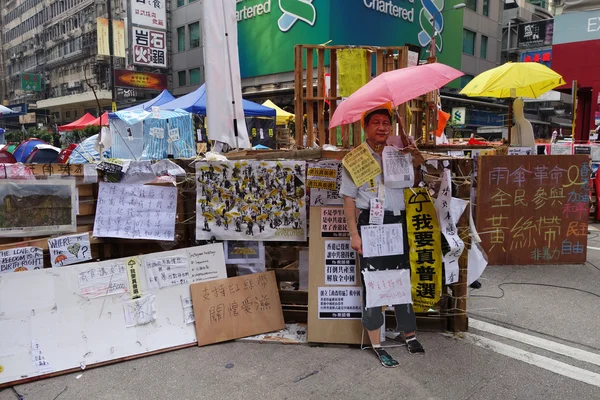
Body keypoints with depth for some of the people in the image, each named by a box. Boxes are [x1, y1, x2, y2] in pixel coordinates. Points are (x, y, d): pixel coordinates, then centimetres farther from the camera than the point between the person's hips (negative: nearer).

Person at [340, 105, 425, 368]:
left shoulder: (398, 152, 8)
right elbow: (349, 199, -2)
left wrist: (415, 154, -2)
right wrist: (354, 234, -9)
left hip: (397, 222, 4)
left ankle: (409, 334, 29)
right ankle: (377, 345, 14)